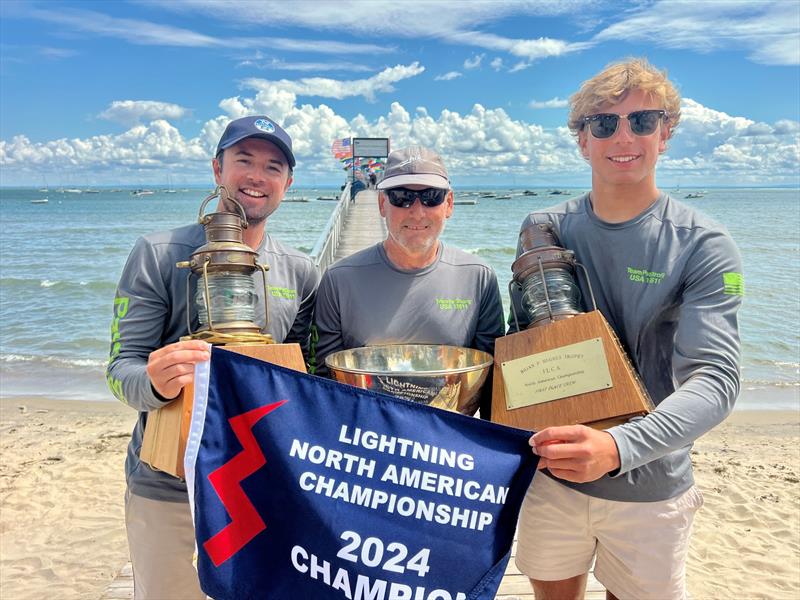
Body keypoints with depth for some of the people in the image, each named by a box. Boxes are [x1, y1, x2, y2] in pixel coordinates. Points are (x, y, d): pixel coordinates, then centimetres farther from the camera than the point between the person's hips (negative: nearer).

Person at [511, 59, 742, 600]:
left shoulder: (703, 246, -12)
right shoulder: (544, 229, -3)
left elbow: (715, 380, -21)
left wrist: (618, 447, -38)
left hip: (649, 488, -2)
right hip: (551, 473, 2)